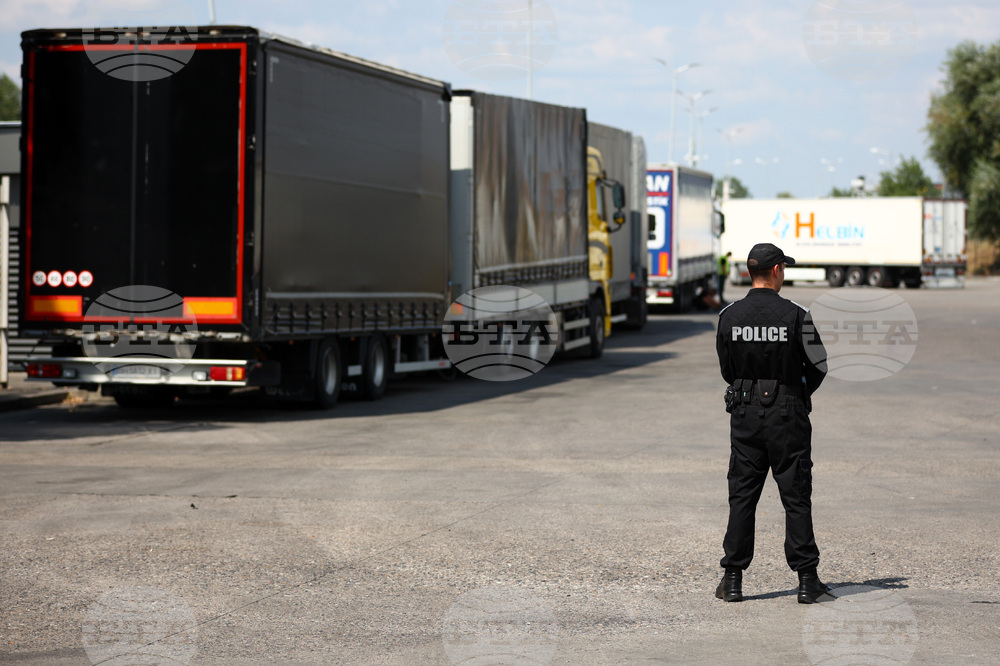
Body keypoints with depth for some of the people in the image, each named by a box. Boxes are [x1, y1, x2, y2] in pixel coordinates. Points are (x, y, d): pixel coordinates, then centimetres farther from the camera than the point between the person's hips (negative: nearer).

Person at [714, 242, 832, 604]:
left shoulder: (729, 316, -1)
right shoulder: (795, 315, -10)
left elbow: (726, 369, 7)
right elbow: (818, 365, -3)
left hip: (744, 414, 3)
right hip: (787, 417, -3)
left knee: (741, 496, 8)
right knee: (796, 497, 3)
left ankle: (732, 580, 7)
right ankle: (807, 579, 4)